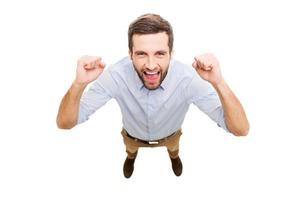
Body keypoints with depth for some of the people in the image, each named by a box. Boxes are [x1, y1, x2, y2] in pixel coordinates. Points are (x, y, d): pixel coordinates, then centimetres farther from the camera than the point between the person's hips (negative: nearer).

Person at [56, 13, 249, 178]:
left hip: (170, 134, 0)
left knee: (173, 147, 36)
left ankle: (174, 156, 72)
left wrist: (218, 82, -60)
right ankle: (131, 156, 72)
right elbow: (65, 123, -36)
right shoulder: (116, 75, -40)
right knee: (131, 148, 36)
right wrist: (79, 83, -56)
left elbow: (241, 130, -43)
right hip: (133, 135, 0)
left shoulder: (188, 77, -42)